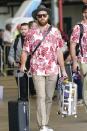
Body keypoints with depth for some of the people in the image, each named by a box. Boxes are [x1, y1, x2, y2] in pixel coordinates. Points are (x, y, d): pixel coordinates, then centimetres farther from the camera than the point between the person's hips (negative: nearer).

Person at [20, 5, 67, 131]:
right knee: (41, 97, -9)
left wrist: (63, 69, 5)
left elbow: (59, 51, 8)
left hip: (52, 70, 2)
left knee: (49, 98, 8)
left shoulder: (55, 32, 8)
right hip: (37, 70, -2)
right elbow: (25, 51, 2)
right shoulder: (31, 33, 4)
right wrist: (23, 65, -14)